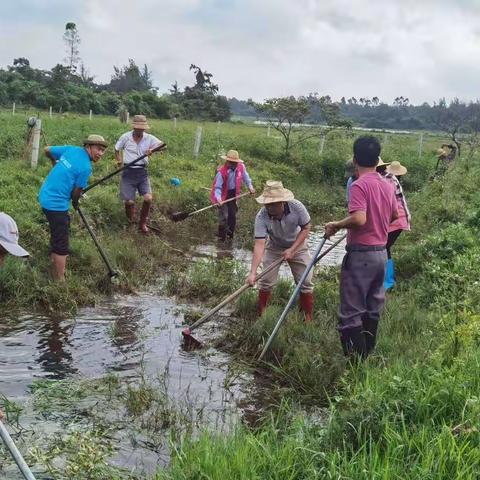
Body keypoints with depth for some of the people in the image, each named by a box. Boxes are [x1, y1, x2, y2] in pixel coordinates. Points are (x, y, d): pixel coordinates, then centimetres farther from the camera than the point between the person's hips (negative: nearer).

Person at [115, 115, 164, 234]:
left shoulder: (149, 138, 0)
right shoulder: (125, 137, -1)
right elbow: (117, 149, 14)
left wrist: (153, 149, -29)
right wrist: (119, 160, -3)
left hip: (142, 172, 1)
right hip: (128, 172, -1)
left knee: (148, 198, -13)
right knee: (129, 201, -2)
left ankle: (142, 223, 10)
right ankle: (131, 221, 29)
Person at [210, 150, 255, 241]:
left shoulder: (241, 167, -14)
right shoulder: (221, 172, -26)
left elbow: (245, 177, 6)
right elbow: (217, 187, -23)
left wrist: (250, 186, -3)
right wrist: (218, 198, -37)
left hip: (233, 194, 5)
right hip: (223, 195, -5)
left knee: (233, 215, 15)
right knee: (224, 216, -7)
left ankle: (230, 235, 34)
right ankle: (222, 237, 9)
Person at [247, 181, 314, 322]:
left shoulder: (297, 207, -32)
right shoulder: (261, 217, -33)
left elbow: (306, 228, -16)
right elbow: (259, 244, -36)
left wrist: (292, 250, -22)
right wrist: (253, 272, -44)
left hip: (297, 246, 0)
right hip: (274, 248, 0)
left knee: (305, 282, -1)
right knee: (266, 282, -3)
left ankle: (309, 319, 15)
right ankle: (261, 315, 16)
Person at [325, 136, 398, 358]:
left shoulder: (360, 185, -17)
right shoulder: (388, 186, 6)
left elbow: (359, 219, -29)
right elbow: (394, 215, 20)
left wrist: (335, 225, -14)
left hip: (361, 255, -8)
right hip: (381, 253, 8)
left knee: (351, 312, -3)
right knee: (372, 309, 16)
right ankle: (367, 354, 26)